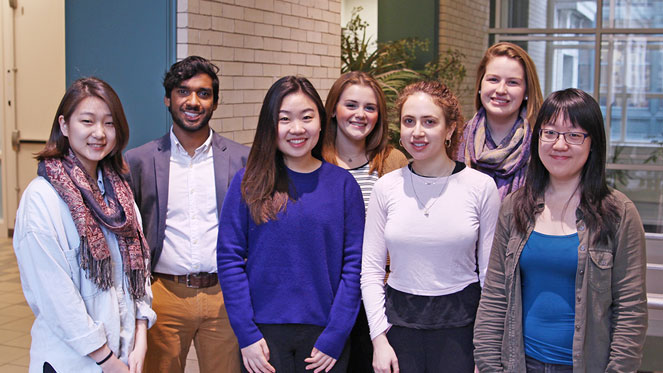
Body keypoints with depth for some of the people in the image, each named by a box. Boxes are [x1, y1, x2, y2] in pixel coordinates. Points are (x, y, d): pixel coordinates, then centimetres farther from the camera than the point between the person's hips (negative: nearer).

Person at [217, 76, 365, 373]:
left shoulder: (342, 183, 1)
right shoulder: (247, 183, -1)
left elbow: (354, 262, -2)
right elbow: (229, 258, -3)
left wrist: (335, 337, -7)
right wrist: (246, 335, -9)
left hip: (323, 333, 1)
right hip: (264, 332, 0)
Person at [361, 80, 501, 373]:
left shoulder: (481, 187, -4)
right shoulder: (386, 187, 0)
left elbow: (490, 273, -1)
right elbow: (371, 270, 2)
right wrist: (379, 339, -4)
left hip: (461, 326, -1)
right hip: (400, 321, 1)